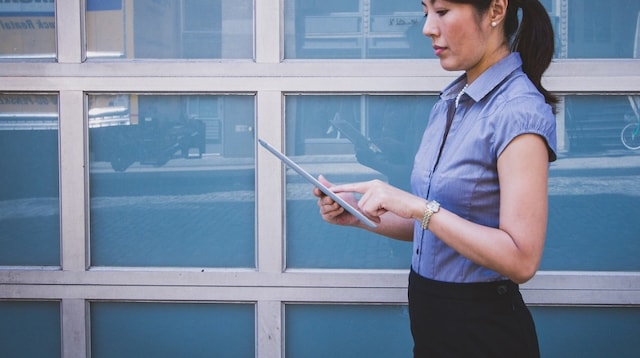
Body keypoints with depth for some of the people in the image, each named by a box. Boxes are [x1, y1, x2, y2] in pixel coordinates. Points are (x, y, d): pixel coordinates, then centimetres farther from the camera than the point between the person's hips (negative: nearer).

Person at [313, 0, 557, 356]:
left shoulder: (520, 111, -19)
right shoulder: (449, 103, 6)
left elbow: (521, 259, -25)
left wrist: (419, 207, -26)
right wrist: (358, 213, -3)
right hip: (431, 315, 8)